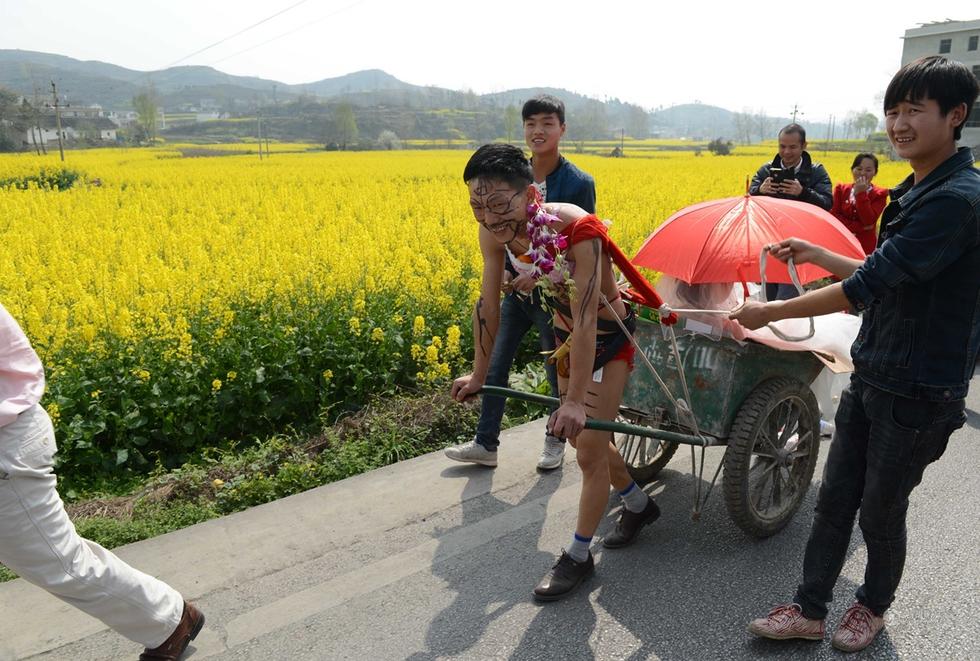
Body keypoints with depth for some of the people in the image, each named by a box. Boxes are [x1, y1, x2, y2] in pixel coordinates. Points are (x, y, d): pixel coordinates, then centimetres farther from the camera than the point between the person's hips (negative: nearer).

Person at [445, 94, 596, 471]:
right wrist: (502, 270, -8)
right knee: (494, 367, 8)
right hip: (516, 288, 5)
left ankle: (555, 442, 32)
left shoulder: (578, 183, -12)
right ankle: (485, 445, 21)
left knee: (558, 371, 11)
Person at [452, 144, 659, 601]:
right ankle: (639, 505, 42)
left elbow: (586, 319, -37)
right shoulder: (496, 232, -17)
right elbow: (488, 304, -7)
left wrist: (576, 400, -36)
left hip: (608, 337, -7)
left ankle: (578, 556, 18)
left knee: (589, 448, -3)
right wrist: (478, 375, 0)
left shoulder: (578, 231, -36)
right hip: (567, 334, 7)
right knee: (580, 437, 17)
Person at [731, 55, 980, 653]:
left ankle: (875, 605, 38)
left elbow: (865, 287, -26)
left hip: (920, 394, -8)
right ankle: (809, 610, 26)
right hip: (871, 376, 8)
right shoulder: (917, 190, 8)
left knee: (881, 511, 11)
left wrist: (770, 312, -20)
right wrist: (815, 255, 12)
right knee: (835, 499, 12)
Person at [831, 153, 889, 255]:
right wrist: (859, 227, -12)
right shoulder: (841, 189, 8)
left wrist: (860, 194, -15)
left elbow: (869, 221, -14)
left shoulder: (879, 194, 1)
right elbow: (833, 216, -4)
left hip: (866, 246, -2)